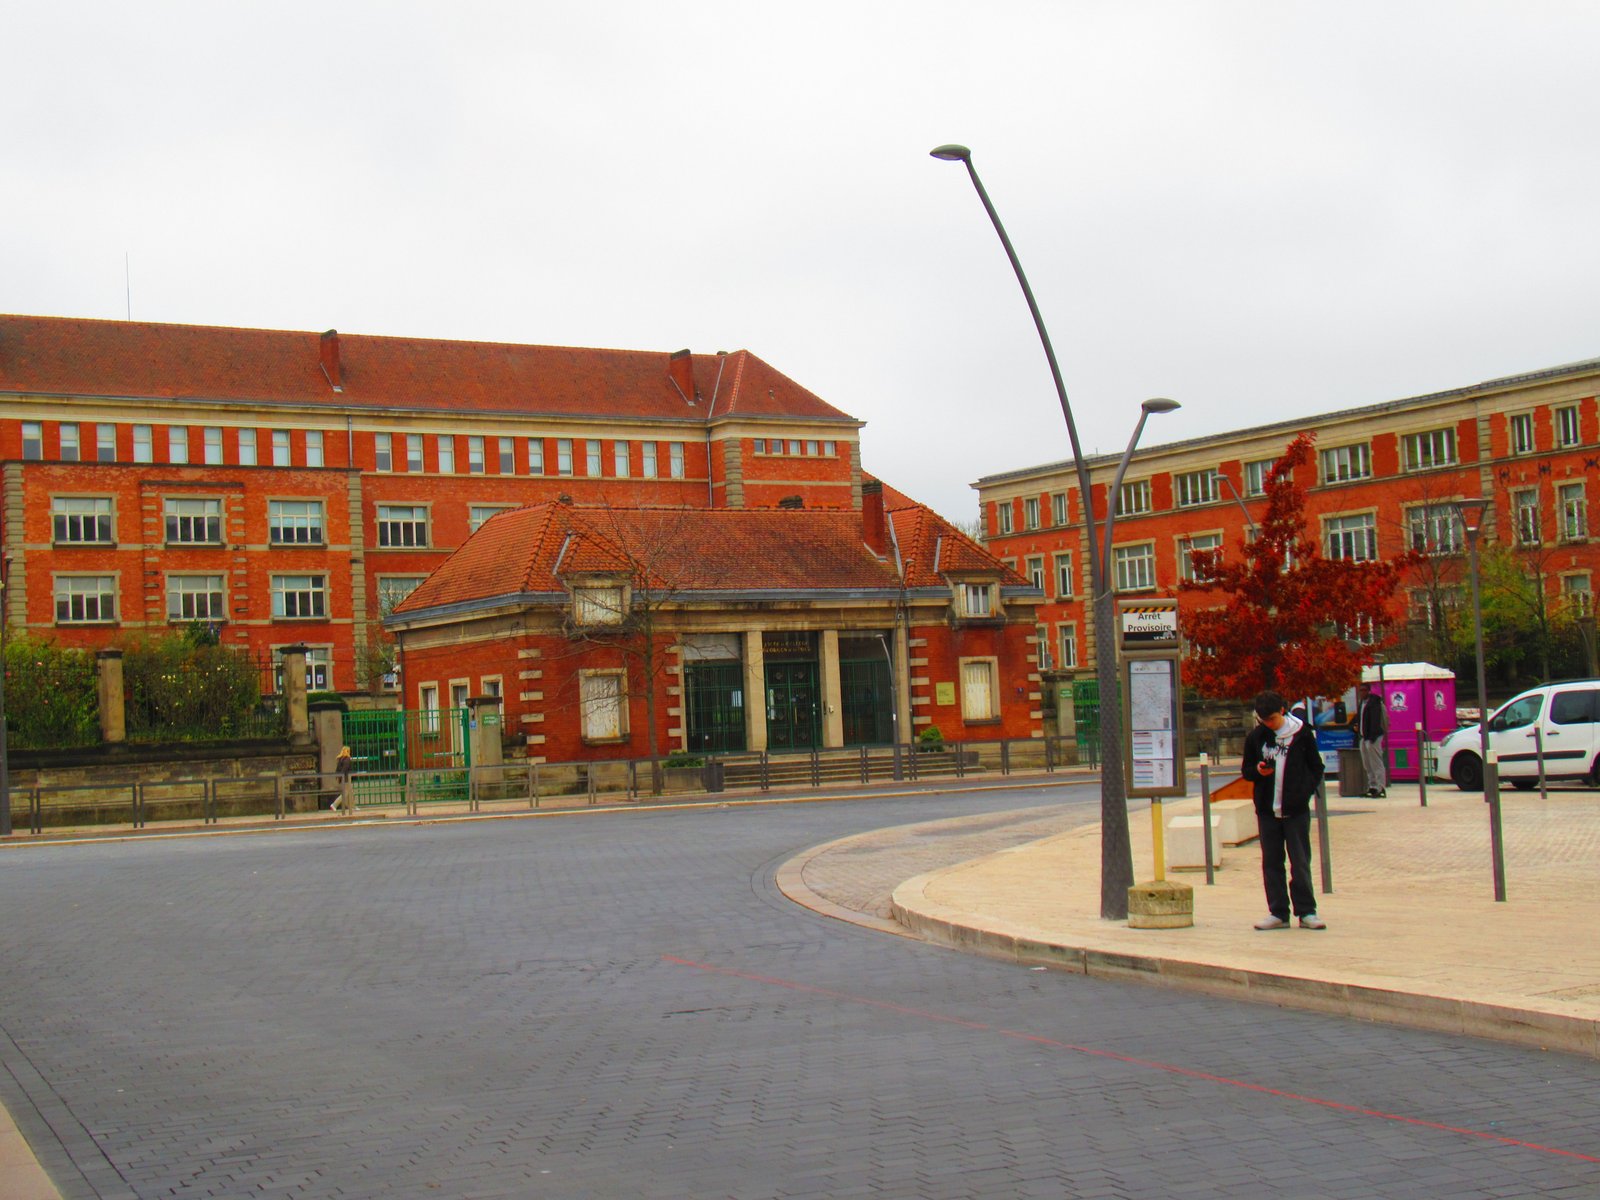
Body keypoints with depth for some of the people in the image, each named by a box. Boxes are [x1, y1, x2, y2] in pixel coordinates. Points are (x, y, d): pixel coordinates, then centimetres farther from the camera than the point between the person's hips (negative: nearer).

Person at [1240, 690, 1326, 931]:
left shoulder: (1302, 733, -2)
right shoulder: (1255, 737, 5)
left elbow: (1316, 767, 6)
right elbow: (1246, 771, 12)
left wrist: (1306, 791, -6)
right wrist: (1258, 771, -10)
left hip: (1296, 810, -3)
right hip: (1267, 810, 3)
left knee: (1301, 863, 0)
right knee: (1271, 863, 6)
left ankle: (1306, 911, 7)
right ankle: (1278, 913, 11)